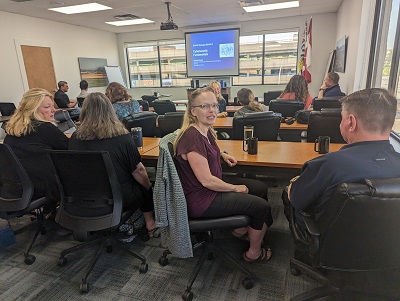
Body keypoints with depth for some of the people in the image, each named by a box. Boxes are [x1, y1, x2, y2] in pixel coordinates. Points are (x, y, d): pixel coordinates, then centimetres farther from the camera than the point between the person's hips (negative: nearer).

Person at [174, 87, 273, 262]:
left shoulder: (206, 131, 2)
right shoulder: (192, 136, -27)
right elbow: (206, 180, -27)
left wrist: (222, 155, 7)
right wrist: (235, 188, -12)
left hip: (213, 186, 10)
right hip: (200, 200, -9)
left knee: (261, 188, 14)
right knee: (262, 206, -5)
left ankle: (241, 229, 32)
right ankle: (254, 253, 21)